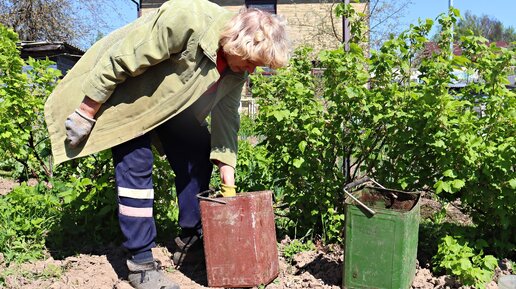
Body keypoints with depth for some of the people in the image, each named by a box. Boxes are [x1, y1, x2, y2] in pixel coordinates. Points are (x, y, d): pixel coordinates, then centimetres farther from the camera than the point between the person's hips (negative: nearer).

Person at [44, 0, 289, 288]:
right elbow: (120, 61, -31)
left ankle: (192, 240, 18)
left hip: (170, 100, 7)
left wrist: (227, 172, -13)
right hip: (122, 90, -7)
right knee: (137, 167, -14)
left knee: (199, 156, 3)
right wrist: (86, 113, -23)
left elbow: (227, 115, -7)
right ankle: (141, 264, -2)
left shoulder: (237, 68, -12)